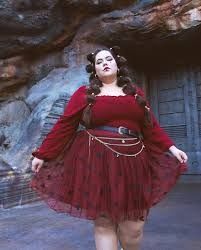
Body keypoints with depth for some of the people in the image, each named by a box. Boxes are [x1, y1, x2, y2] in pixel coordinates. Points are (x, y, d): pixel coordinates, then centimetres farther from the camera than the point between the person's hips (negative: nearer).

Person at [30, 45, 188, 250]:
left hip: (132, 162, 3)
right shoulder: (84, 93, 5)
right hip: (96, 163, -2)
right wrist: (42, 154, 0)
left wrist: (171, 148, 6)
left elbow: (151, 126, 13)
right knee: (103, 222, 6)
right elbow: (63, 126, 2)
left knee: (133, 227, 6)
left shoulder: (136, 92, 15)